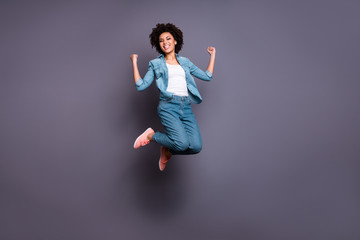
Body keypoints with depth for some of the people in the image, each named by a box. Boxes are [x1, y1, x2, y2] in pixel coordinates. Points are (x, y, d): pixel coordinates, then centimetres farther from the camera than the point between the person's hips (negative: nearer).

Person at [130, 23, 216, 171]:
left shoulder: (185, 62, 23)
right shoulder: (155, 64, 14)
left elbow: (207, 76, 21)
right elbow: (141, 85, 6)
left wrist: (212, 55, 26)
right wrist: (134, 62, 6)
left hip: (186, 107, 4)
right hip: (168, 106, -4)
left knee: (196, 146, -16)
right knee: (182, 143, -25)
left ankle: (167, 151, 13)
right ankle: (151, 135, 3)